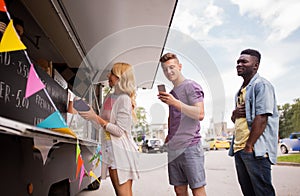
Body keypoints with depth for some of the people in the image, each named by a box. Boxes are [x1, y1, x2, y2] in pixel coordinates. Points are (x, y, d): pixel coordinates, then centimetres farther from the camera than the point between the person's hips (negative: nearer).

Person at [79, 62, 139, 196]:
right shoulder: (109, 98, 11)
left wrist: (96, 118, -17)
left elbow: (120, 131, -18)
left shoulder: (124, 99, -14)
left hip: (121, 151, -9)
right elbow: (103, 123, 15)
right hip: (110, 150, 9)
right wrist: (90, 114, 1)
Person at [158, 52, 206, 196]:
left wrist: (175, 103, -21)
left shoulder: (191, 86, -5)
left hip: (190, 146, -7)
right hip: (173, 149, 8)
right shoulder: (171, 93, 18)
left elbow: (200, 114, -17)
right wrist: (169, 135, 13)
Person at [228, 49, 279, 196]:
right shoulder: (241, 91, 20)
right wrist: (234, 114, 0)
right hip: (238, 149, 8)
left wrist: (249, 146, -18)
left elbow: (261, 118, -16)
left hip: (255, 150, -8)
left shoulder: (261, 85, -6)